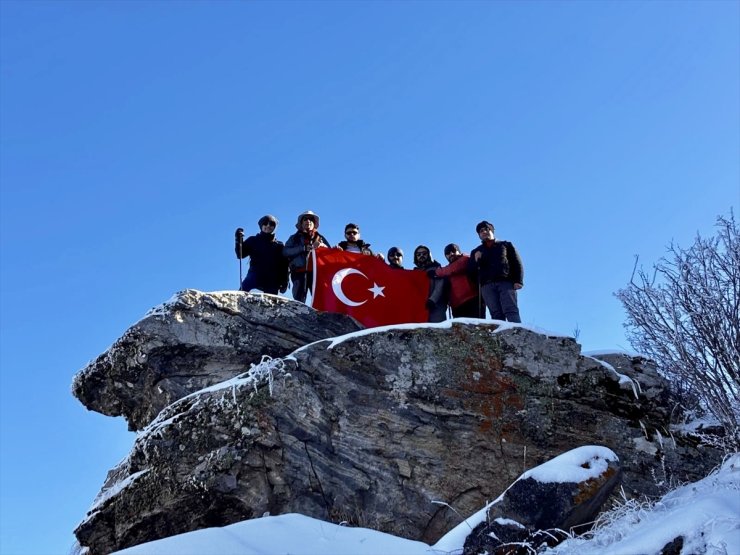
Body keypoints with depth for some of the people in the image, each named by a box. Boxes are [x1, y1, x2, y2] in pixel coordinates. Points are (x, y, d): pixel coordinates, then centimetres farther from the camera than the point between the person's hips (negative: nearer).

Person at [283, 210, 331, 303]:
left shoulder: (320, 237, 24)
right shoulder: (294, 238, 19)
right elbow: (285, 252, 2)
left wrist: (323, 246, -6)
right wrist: (304, 248, -8)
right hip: (300, 272, -1)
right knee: (299, 300, -11)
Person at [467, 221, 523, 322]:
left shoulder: (505, 245, 24)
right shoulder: (476, 252, 28)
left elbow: (517, 263, 13)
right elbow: (471, 273, 18)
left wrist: (518, 281, -3)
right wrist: (475, 260, -2)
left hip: (506, 282, -2)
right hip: (487, 286, 2)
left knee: (511, 310, -19)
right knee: (496, 314, -13)